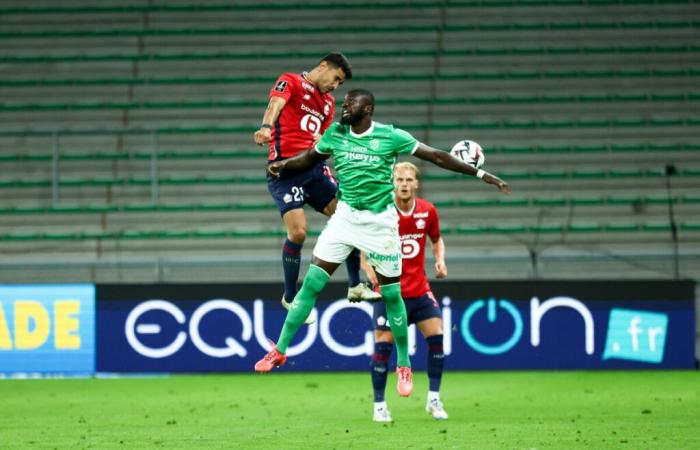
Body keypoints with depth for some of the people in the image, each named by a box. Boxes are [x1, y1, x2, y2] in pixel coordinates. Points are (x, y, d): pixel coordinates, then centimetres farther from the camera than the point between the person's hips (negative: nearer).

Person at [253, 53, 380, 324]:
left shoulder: (328, 102, 21)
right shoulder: (291, 82, 0)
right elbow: (276, 104, -21)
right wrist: (266, 127, -42)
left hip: (314, 168, 7)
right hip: (285, 167, -7)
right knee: (298, 232, -16)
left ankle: (355, 286, 10)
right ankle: (290, 297, 1)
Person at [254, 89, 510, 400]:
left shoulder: (391, 137, -10)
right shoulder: (336, 134, 1)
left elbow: (436, 156, -6)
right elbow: (310, 157, 20)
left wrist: (481, 174, -7)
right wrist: (283, 164, 2)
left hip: (381, 222, -3)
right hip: (345, 217, 3)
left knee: (391, 293, 2)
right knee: (311, 283, -4)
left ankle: (404, 366, 16)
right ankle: (279, 351, 4)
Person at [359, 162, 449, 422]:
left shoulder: (427, 211, -2)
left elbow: (436, 239, 17)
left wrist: (440, 261, -2)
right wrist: (371, 273, -21)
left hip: (419, 289, 3)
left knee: (436, 336, -7)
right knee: (383, 343, -6)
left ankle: (434, 400, 5)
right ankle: (379, 406, 6)